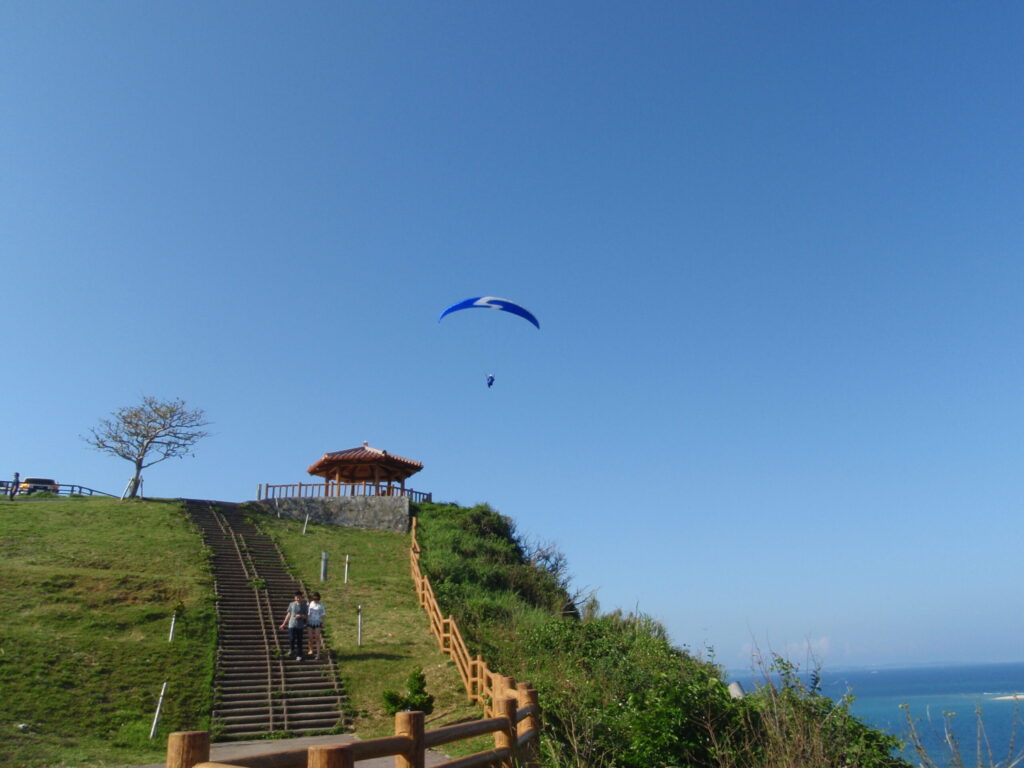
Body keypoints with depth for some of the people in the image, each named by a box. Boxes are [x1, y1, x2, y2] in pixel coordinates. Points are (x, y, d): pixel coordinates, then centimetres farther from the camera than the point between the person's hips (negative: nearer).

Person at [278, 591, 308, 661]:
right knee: (291, 639, 1)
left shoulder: (304, 606, -2)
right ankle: (291, 650, 32)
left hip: (300, 626, -1)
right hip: (292, 625, 1)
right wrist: (283, 624, 12)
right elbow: (288, 614, 10)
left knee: (299, 641, 3)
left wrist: (300, 616, -19)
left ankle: (299, 655, 14)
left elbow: (306, 616, 2)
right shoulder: (291, 604, 1)